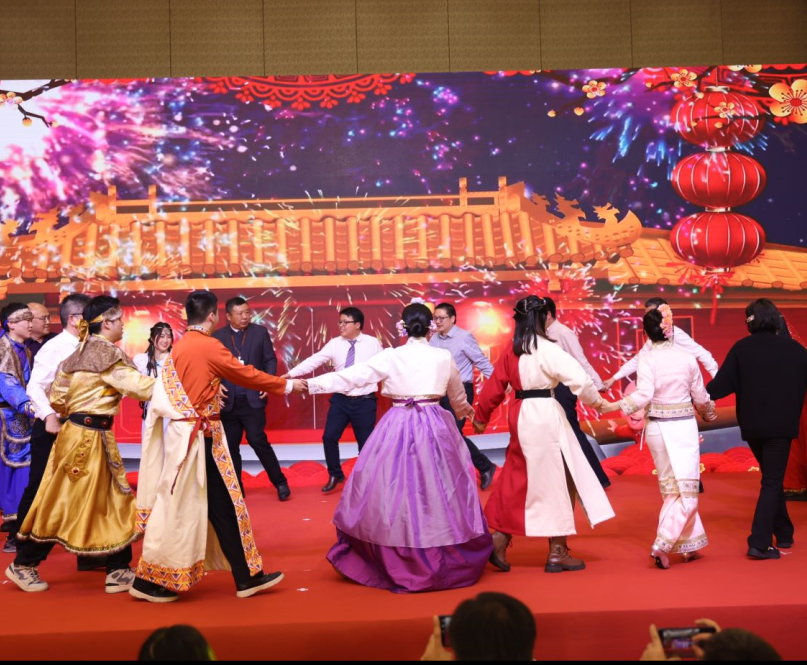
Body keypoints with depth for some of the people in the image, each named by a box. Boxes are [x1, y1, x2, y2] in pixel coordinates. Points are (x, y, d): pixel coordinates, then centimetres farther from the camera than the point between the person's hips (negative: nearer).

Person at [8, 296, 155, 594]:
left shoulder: (80, 352, 12)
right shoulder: (106, 352, -15)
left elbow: (57, 397, 12)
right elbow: (139, 384, -21)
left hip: (95, 437, 9)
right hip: (87, 437, -9)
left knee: (112, 501, 11)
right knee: (65, 503, 4)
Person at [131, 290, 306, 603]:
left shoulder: (179, 347, 9)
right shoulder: (209, 346, -14)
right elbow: (245, 374, -6)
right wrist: (286, 385, 6)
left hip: (182, 433, 9)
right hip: (197, 437, -9)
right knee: (221, 506, 0)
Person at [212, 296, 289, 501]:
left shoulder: (260, 332, 2)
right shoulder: (218, 336, 3)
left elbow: (270, 359, 4)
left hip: (253, 398, -2)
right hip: (228, 401, 2)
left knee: (258, 441, -8)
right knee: (230, 445, 6)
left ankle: (280, 482, 7)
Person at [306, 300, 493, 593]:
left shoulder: (390, 357, -3)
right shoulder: (444, 357, 4)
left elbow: (349, 377, -6)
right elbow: (458, 398, 21)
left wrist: (310, 384, 1)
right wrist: (466, 412, 43)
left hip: (398, 428, -1)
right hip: (435, 427, 2)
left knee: (393, 491, 7)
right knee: (438, 491, 9)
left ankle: (394, 564, 14)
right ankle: (450, 562, 17)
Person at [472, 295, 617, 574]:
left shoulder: (512, 349, 6)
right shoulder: (546, 349, -13)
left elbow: (495, 385, 11)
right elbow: (578, 378, -18)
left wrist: (481, 416, 21)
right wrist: (598, 402, -3)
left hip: (520, 415, 7)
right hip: (545, 416, -6)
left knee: (518, 480, 16)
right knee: (555, 481, 5)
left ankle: (499, 540, 16)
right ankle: (557, 553, 13)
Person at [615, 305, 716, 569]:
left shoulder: (647, 360, -7)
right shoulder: (688, 358, -2)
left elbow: (643, 395, -20)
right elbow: (701, 398, 6)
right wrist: (710, 414, 26)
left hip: (657, 428, 1)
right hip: (684, 426, -1)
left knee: (673, 490, 15)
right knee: (687, 490, 3)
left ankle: (690, 544, 21)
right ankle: (662, 545, -10)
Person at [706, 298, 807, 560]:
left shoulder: (741, 348, -5)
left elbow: (723, 384, -8)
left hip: (752, 425, 2)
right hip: (781, 425, -2)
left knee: (773, 478, 20)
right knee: (772, 481, 1)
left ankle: (783, 534, 29)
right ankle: (759, 542, -8)